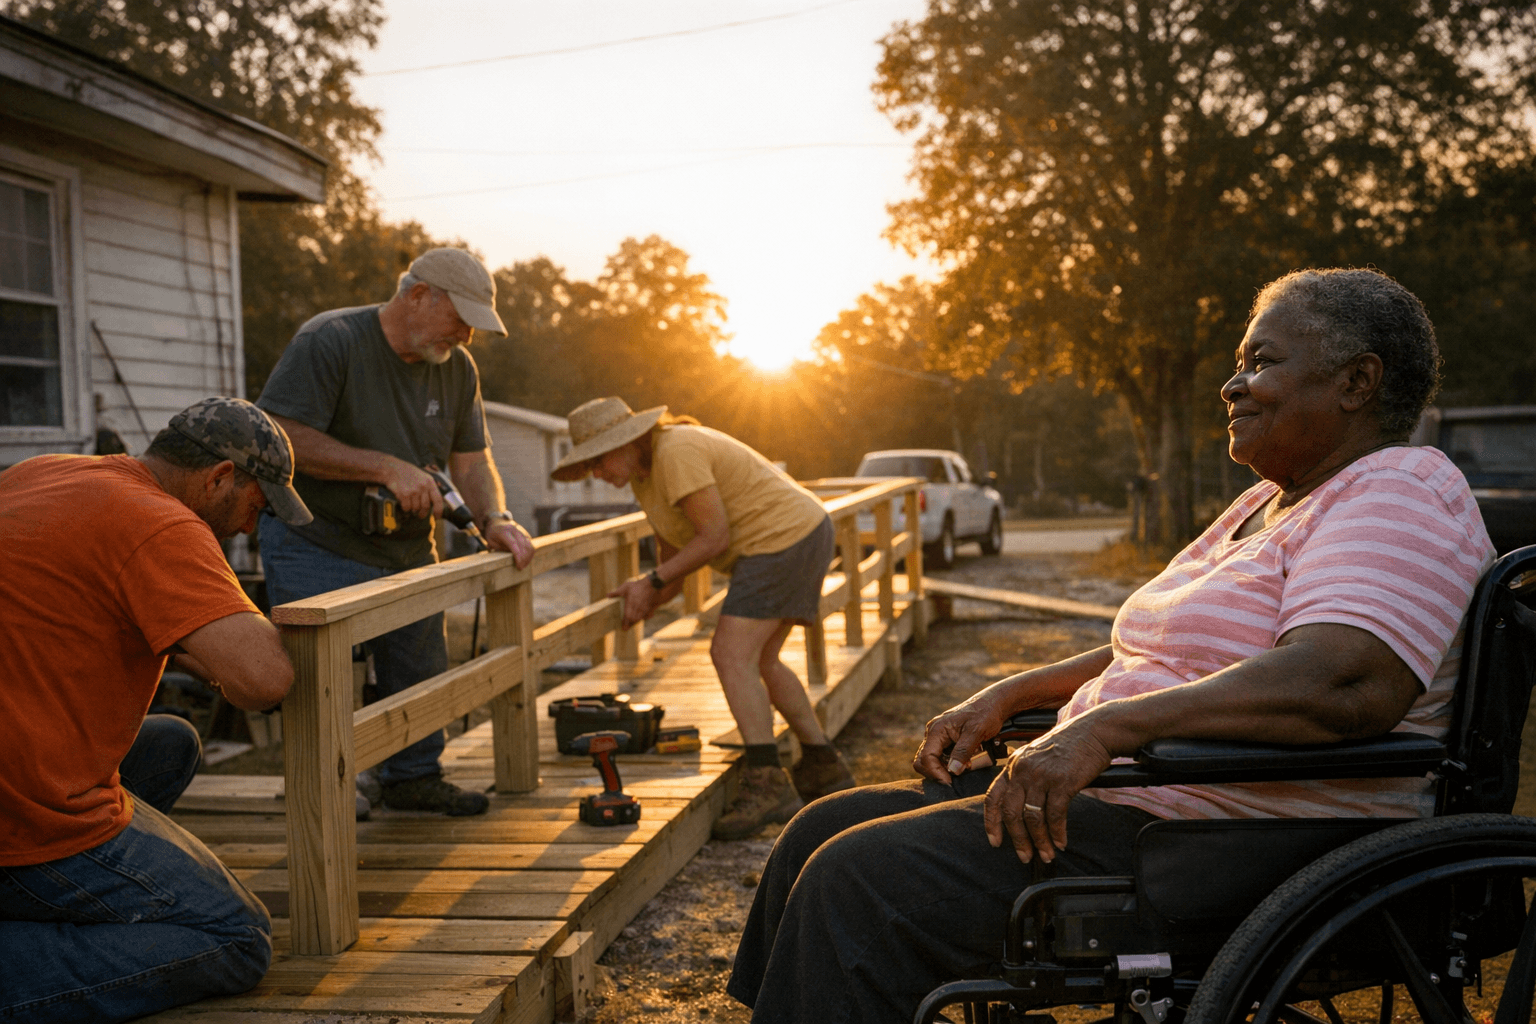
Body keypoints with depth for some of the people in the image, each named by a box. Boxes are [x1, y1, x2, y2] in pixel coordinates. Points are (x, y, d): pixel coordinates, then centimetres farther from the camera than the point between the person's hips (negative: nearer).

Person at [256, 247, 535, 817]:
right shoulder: (329, 341, -18)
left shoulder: (457, 367, 4)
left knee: (422, 670, 14)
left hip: (408, 551, 7)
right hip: (318, 546, -7)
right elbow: (282, 438, -24)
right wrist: (386, 467, -28)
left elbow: (471, 459, 8)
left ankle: (414, 778, 33)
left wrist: (494, 520, -12)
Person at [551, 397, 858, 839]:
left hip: (785, 536, -11)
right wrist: (648, 601, 13)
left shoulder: (676, 452, -19)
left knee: (732, 656, -17)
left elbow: (714, 537, -20)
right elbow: (672, 546, 21)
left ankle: (767, 785, -20)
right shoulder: (643, 470, 12)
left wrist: (654, 582, -13)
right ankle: (823, 765, 27)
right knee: (758, 659, 18)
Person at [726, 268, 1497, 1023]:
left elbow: (1344, 685, -29)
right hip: (1117, 793, 10)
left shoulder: (1400, 497, -11)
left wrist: (1106, 727, -31)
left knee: (861, 881, -21)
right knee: (825, 831, 4)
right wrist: (1006, 698, 13)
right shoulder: (1268, 504, 21)